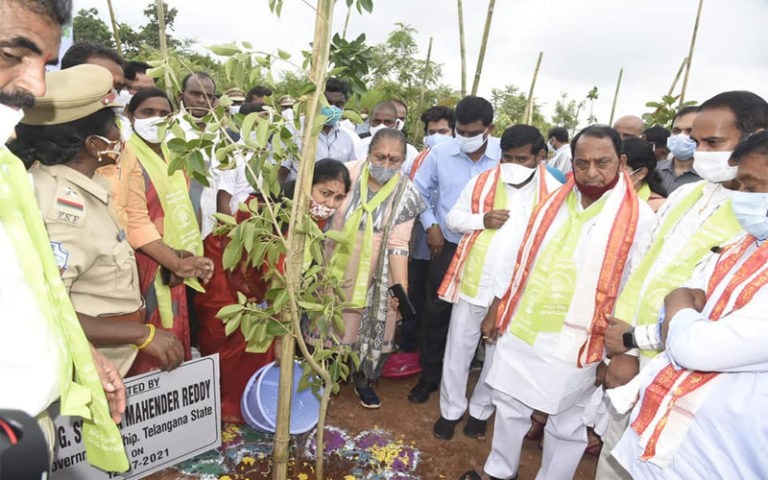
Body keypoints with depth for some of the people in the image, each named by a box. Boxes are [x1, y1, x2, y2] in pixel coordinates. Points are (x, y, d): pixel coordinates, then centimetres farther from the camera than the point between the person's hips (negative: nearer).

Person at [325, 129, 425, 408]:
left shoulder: (406, 195, -12)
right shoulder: (348, 174, -12)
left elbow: (397, 244, -14)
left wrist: (401, 286, -22)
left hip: (373, 276, 0)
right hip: (336, 268, 1)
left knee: (371, 327, 9)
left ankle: (364, 380, 37)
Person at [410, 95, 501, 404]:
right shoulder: (440, 153, -5)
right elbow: (419, 191, 4)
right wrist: (430, 225, -4)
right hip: (447, 246, 1)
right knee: (437, 312, 9)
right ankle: (429, 376, 28)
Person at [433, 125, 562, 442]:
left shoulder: (554, 192, -6)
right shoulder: (482, 182, -1)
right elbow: (453, 218, 5)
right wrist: (482, 219, -15)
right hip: (473, 281, 1)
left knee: (499, 355, 16)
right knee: (458, 349, 12)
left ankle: (480, 410, 38)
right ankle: (451, 409, 33)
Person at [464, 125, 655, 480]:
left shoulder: (640, 218, -11)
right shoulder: (553, 202, 5)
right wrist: (497, 308, 12)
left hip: (575, 345, -5)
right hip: (519, 330, 5)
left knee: (566, 427, 15)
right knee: (509, 407, 20)